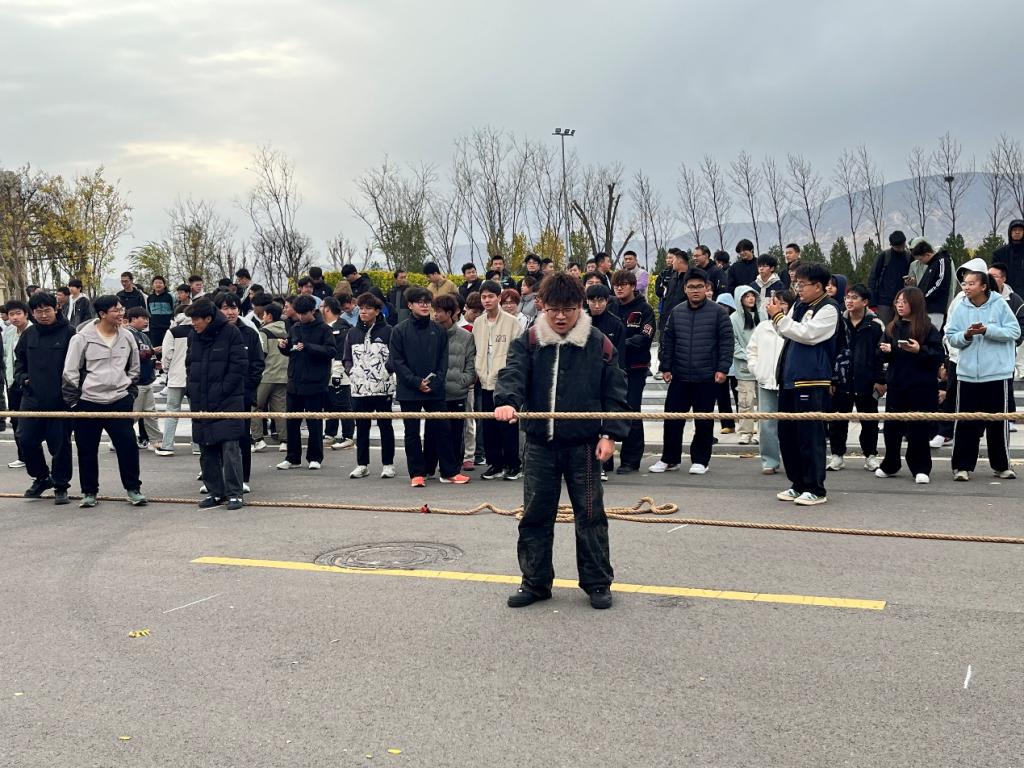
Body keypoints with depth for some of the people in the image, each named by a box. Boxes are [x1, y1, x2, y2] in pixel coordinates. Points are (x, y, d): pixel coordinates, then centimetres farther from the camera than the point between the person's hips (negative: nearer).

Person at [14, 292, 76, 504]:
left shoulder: (68, 333, -5)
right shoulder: (29, 334, 9)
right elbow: (19, 360, 21)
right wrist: (22, 377, 4)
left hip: (60, 399, -4)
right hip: (32, 397, 4)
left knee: (60, 443, 3)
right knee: (26, 439, 2)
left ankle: (61, 486, 18)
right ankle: (41, 477, 24)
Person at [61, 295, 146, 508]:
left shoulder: (127, 337, 3)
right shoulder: (83, 338, -8)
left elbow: (134, 369, 15)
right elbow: (70, 372, -3)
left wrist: (130, 394, 10)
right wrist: (74, 402, -4)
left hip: (119, 401, 2)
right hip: (88, 402, -2)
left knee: (128, 444, -4)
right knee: (87, 450, 8)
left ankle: (133, 489, 9)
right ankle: (89, 492, 22)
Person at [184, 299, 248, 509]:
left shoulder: (231, 332, -8)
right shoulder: (193, 336, 10)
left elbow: (240, 366, -11)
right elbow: (189, 365, 20)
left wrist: (222, 390, -13)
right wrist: (191, 389, 6)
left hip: (228, 401, -6)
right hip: (201, 402, 6)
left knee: (230, 447, -7)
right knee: (207, 449, 9)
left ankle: (234, 493, 1)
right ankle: (214, 492, 19)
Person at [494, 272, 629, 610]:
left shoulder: (599, 344, -1)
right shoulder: (528, 342, 2)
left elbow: (615, 394, 1)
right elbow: (513, 374, -13)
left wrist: (610, 434, -7)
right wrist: (506, 402, -33)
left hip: (583, 445, -2)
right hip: (539, 444, 2)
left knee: (590, 515, 5)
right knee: (535, 515, 9)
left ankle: (598, 583, 19)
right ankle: (535, 582, 22)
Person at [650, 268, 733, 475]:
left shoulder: (718, 312, -2)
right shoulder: (677, 312, 8)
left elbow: (726, 342, -5)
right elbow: (667, 341, 11)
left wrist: (722, 368, -11)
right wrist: (665, 367, 6)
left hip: (707, 378, -3)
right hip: (679, 377, 3)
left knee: (704, 421, 6)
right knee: (672, 418, 4)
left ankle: (700, 460, 18)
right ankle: (669, 459, 17)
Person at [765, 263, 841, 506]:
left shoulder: (828, 309, -7)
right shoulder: (799, 305, 17)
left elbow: (807, 334, -17)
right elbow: (787, 332, 20)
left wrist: (779, 317, -11)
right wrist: (777, 315, 2)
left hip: (812, 382, -8)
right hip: (789, 379, 9)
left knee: (810, 436, -5)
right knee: (787, 434, 11)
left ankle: (815, 489, 3)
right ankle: (798, 484, 22)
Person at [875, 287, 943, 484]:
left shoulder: (928, 329, -5)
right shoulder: (892, 328, 10)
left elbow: (938, 356, -9)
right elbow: (885, 357, 16)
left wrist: (920, 350, -23)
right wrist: (885, 350, -5)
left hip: (921, 387, -5)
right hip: (896, 385, 5)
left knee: (918, 430, 0)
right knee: (892, 427, 9)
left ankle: (921, 469, 11)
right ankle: (889, 466, 23)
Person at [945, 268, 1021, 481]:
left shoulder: (1000, 304, -4)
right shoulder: (960, 308, 1)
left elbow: (1014, 331, -7)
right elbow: (951, 336, 2)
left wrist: (987, 330, -17)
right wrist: (966, 335, -17)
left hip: (998, 374, -1)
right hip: (968, 374, 1)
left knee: (998, 423, 10)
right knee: (965, 423, 1)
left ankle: (1001, 465, 24)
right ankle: (962, 466, 8)